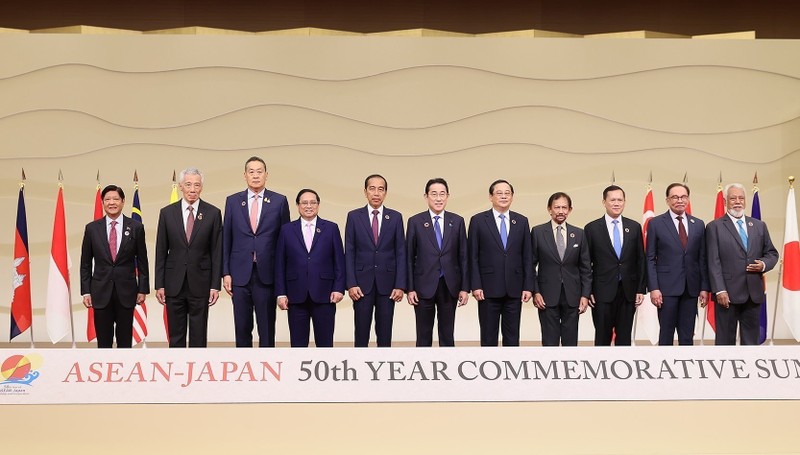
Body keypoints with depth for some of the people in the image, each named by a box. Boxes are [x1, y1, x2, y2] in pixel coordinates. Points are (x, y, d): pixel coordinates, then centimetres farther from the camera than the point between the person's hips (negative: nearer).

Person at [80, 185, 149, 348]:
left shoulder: (136, 227, 0)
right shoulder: (92, 228, 2)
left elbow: (142, 261, 4)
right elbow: (85, 263, 6)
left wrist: (143, 290, 1)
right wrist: (86, 291, 1)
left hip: (126, 290, 0)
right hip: (101, 291, 1)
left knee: (125, 339, 7)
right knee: (103, 340, 5)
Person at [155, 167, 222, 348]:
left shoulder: (213, 213, 0)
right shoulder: (167, 213, 3)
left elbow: (217, 252, 0)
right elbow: (161, 252, 5)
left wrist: (215, 285, -4)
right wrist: (159, 284, 1)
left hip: (200, 283, -1)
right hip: (174, 283, 1)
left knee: (199, 336, 5)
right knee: (176, 336, 8)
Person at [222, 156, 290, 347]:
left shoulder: (279, 201, 3)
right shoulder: (233, 201, 7)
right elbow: (226, 239, 7)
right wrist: (225, 273, 1)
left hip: (267, 274, -1)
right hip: (240, 274, 1)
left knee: (267, 328, 4)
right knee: (242, 327, 8)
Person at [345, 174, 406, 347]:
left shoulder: (395, 217, 5)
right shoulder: (354, 216, 3)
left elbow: (400, 253, 3)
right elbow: (349, 252, 2)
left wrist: (400, 285, -4)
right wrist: (351, 284, -7)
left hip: (387, 283, 1)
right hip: (362, 283, -1)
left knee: (385, 334, 5)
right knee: (361, 333, 2)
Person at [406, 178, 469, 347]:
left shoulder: (457, 221, 4)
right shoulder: (415, 222, 0)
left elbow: (463, 256, 4)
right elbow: (409, 257, 0)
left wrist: (465, 287, 0)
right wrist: (410, 288, -5)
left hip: (449, 287, 2)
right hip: (424, 286, -1)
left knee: (447, 335, 8)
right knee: (424, 335, 6)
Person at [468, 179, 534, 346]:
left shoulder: (522, 221, 8)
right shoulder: (478, 220, 1)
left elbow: (527, 256, 7)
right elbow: (473, 257, -1)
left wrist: (529, 286, 0)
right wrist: (475, 286, -8)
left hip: (514, 289, 2)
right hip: (488, 289, -2)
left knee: (512, 337, 7)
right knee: (489, 337, 5)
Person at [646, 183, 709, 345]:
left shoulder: (698, 224, 10)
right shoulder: (656, 224, 0)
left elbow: (702, 259, 10)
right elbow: (650, 259, -2)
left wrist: (704, 287, 4)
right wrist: (653, 288, -10)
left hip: (691, 288, 3)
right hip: (667, 288, -3)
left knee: (687, 336, 8)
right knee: (666, 335, 3)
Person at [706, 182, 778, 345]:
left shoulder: (759, 225, 13)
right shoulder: (715, 227, 0)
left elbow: (772, 253, 17)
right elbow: (713, 262, -7)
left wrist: (764, 265, -7)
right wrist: (720, 290, -15)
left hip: (754, 293, 4)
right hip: (728, 294, -4)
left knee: (751, 339, 10)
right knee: (725, 340, 2)